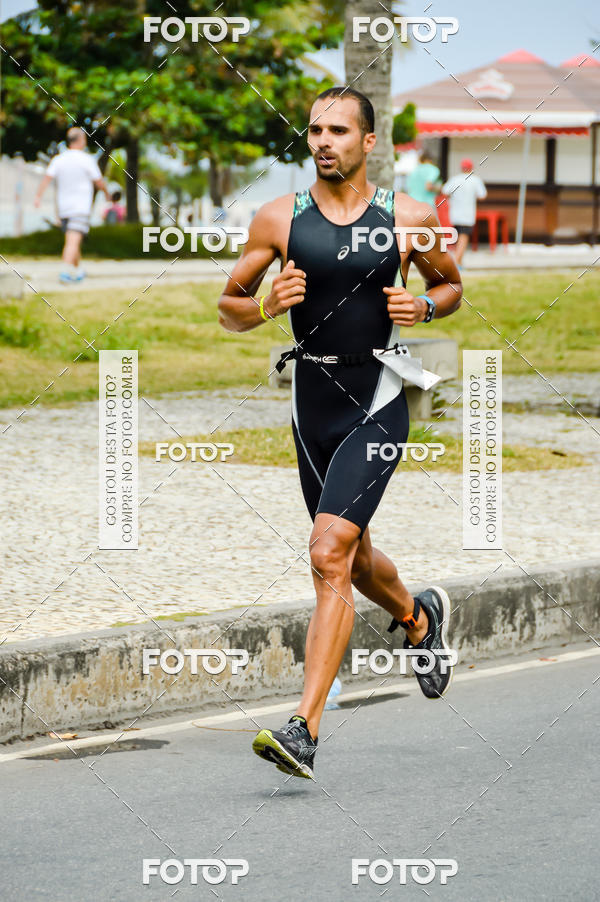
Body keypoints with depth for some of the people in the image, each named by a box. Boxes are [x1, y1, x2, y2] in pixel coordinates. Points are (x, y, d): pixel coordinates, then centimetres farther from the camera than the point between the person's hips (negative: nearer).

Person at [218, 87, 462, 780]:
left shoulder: (409, 219, -2)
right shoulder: (279, 218, 1)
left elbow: (451, 285, 15)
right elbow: (228, 309, 8)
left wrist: (423, 306, -7)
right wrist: (268, 305, -13)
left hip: (377, 404, -4)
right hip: (311, 404, 4)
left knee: (330, 556, -18)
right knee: (353, 561, 20)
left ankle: (305, 727, -20)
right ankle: (419, 618, 54)